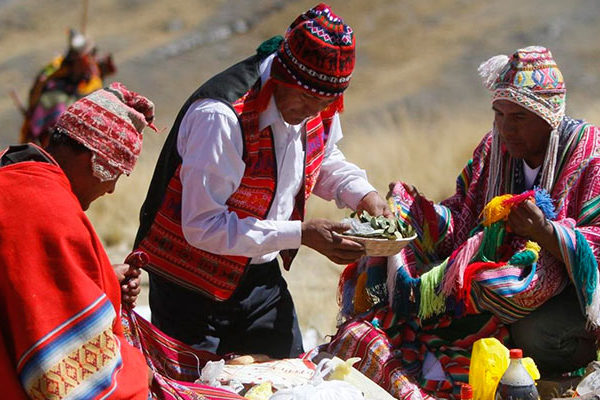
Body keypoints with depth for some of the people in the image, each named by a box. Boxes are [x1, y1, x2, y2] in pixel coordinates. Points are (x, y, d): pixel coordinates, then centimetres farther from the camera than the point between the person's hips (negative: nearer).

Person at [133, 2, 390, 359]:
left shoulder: (321, 106, -7)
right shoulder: (221, 115, -30)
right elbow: (201, 226, -31)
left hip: (261, 275, 7)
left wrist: (363, 194, -5)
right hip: (193, 285, -7)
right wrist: (300, 234, -31)